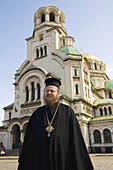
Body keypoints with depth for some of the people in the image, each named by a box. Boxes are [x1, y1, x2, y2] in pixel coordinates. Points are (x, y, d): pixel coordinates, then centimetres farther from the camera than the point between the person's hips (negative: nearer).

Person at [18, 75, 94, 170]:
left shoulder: (68, 111, 2)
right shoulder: (37, 113, 8)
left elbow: (76, 137, -2)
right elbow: (28, 139, 8)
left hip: (61, 161, -1)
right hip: (38, 161, 2)